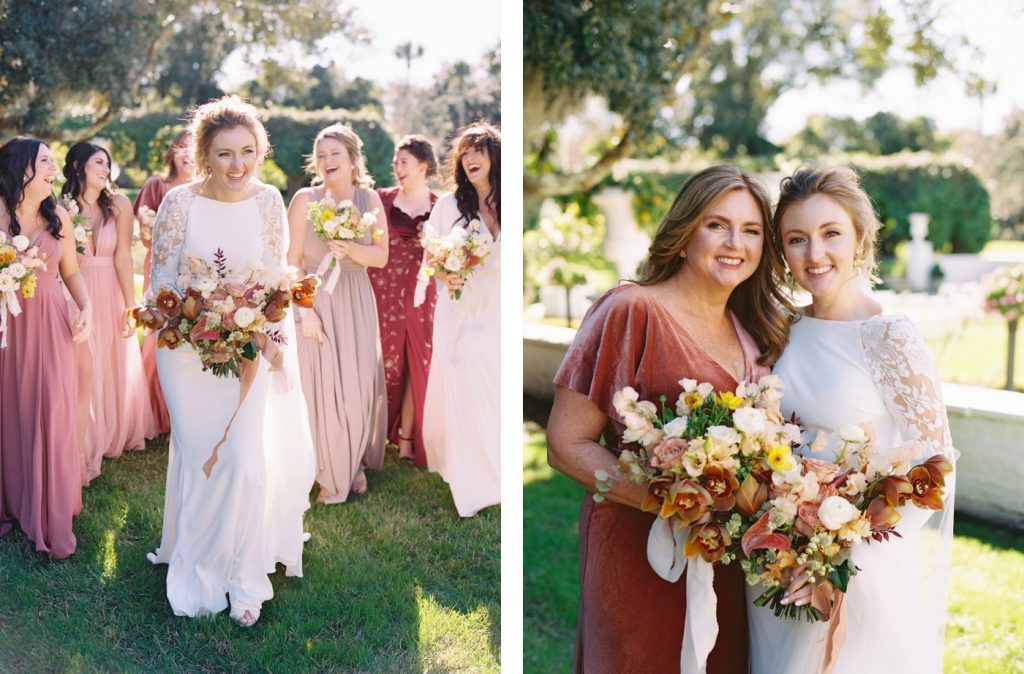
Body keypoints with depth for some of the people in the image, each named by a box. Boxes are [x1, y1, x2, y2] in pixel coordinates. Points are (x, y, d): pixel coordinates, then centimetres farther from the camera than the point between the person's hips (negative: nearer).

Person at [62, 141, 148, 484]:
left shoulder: (119, 205, -5)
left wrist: (130, 306, -9)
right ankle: (83, 448, 19)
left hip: (111, 297, 1)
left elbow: (123, 258, -7)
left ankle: (115, 436, 35)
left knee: (115, 369, 14)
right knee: (81, 372, 6)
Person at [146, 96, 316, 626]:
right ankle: (196, 577, 26)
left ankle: (244, 579, 12)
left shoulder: (268, 201, -6)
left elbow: (273, 278, 0)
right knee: (198, 459, 5)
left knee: (247, 460, -6)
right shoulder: (179, 202, -11)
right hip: (187, 349, -1)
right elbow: (161, 279, -5)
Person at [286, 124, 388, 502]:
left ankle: (355, 464, 26)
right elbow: (293, 262, -6)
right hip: (317, 301, -2)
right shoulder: (305, 199, -6)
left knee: (360, 386, 4)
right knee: (322, 387, 0)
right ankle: (331, 476, 15)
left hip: (356, 303, 3)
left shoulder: (369, 199, 2)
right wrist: (304, 311, -12)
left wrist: (349, 249, -19)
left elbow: (381, 257, -1)